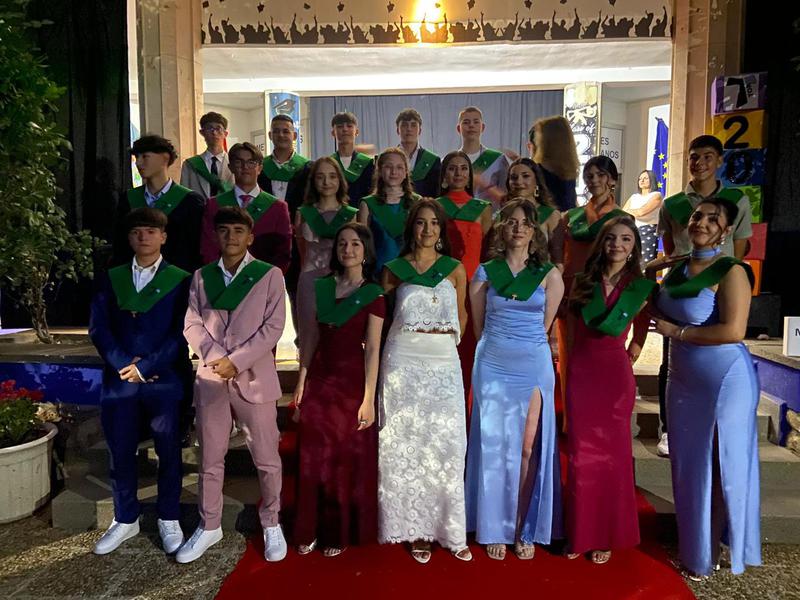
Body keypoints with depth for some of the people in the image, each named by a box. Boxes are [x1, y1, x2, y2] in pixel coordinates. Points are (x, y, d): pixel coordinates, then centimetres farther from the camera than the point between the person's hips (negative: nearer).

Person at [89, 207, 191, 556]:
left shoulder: (180, 280, 0)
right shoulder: (111, 279, 10)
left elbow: (182, 333, -8)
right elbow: (98, 328, 2)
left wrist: (145, 367, -12)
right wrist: (124, 364, -10)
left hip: (166, 380, -3)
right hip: (118, 379, 3)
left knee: (168, 452, 8)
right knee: (120, 453, 11)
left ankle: (169, 520, 25)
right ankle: (125, 520, 30)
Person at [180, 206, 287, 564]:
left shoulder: (269, 275, -2)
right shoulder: (201, 276, 10)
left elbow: (273, 327, -8)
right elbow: (192, 324, 5)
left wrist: (236, 360, -15)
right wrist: (216, 358, -11)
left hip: (255, 377, -3)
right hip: (210, 378, 3)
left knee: (266, 458, 6)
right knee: (210, 458, 13)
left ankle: (271, 524, 25)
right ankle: (209, 526, 29)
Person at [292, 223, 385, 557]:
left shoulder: (372, 294, -5)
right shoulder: (322, 287, 7)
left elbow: (372, 349, -9)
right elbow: (312, 336, 9)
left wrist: (368, 398, -12)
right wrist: (301, 382, 6)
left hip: (352, 382, -4)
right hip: (319, 381, 4)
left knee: (348, 461, 9)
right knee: (314, 459, 11)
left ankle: (341, 533, 27)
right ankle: (311, 530, 28)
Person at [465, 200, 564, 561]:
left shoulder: (550, 275, 3)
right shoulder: (485, 272, 5)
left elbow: (544, 327, 10)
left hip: (534, 367, 0)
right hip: (493, 366, 1)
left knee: (529, 448, 0)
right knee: (494, 448, 4)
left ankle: (525, 530, 15)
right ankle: (495, 530, 17)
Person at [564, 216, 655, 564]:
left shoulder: (642, 287, -1)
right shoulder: (583, 282, 3)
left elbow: (640, 335, 8)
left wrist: (628, 357, 2)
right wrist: (569, 374, 8)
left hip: (615, 378, -1)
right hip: (581, 375, 1)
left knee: (612, 455, 7)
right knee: (581, 455, 5)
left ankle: (607, 536, 23)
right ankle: (580, 534, 21)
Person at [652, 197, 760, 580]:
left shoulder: (731, 272, -15)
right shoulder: (677, 269, 7)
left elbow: (733, 331, -26)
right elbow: (662, 315, 22)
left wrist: (676, 331, -18)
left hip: (725, 381, -7)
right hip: (683, 380, 7)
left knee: (718, 467, 8)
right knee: (687, 464, 17)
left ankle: (709, 553, 26)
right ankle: (691, 544, 36)